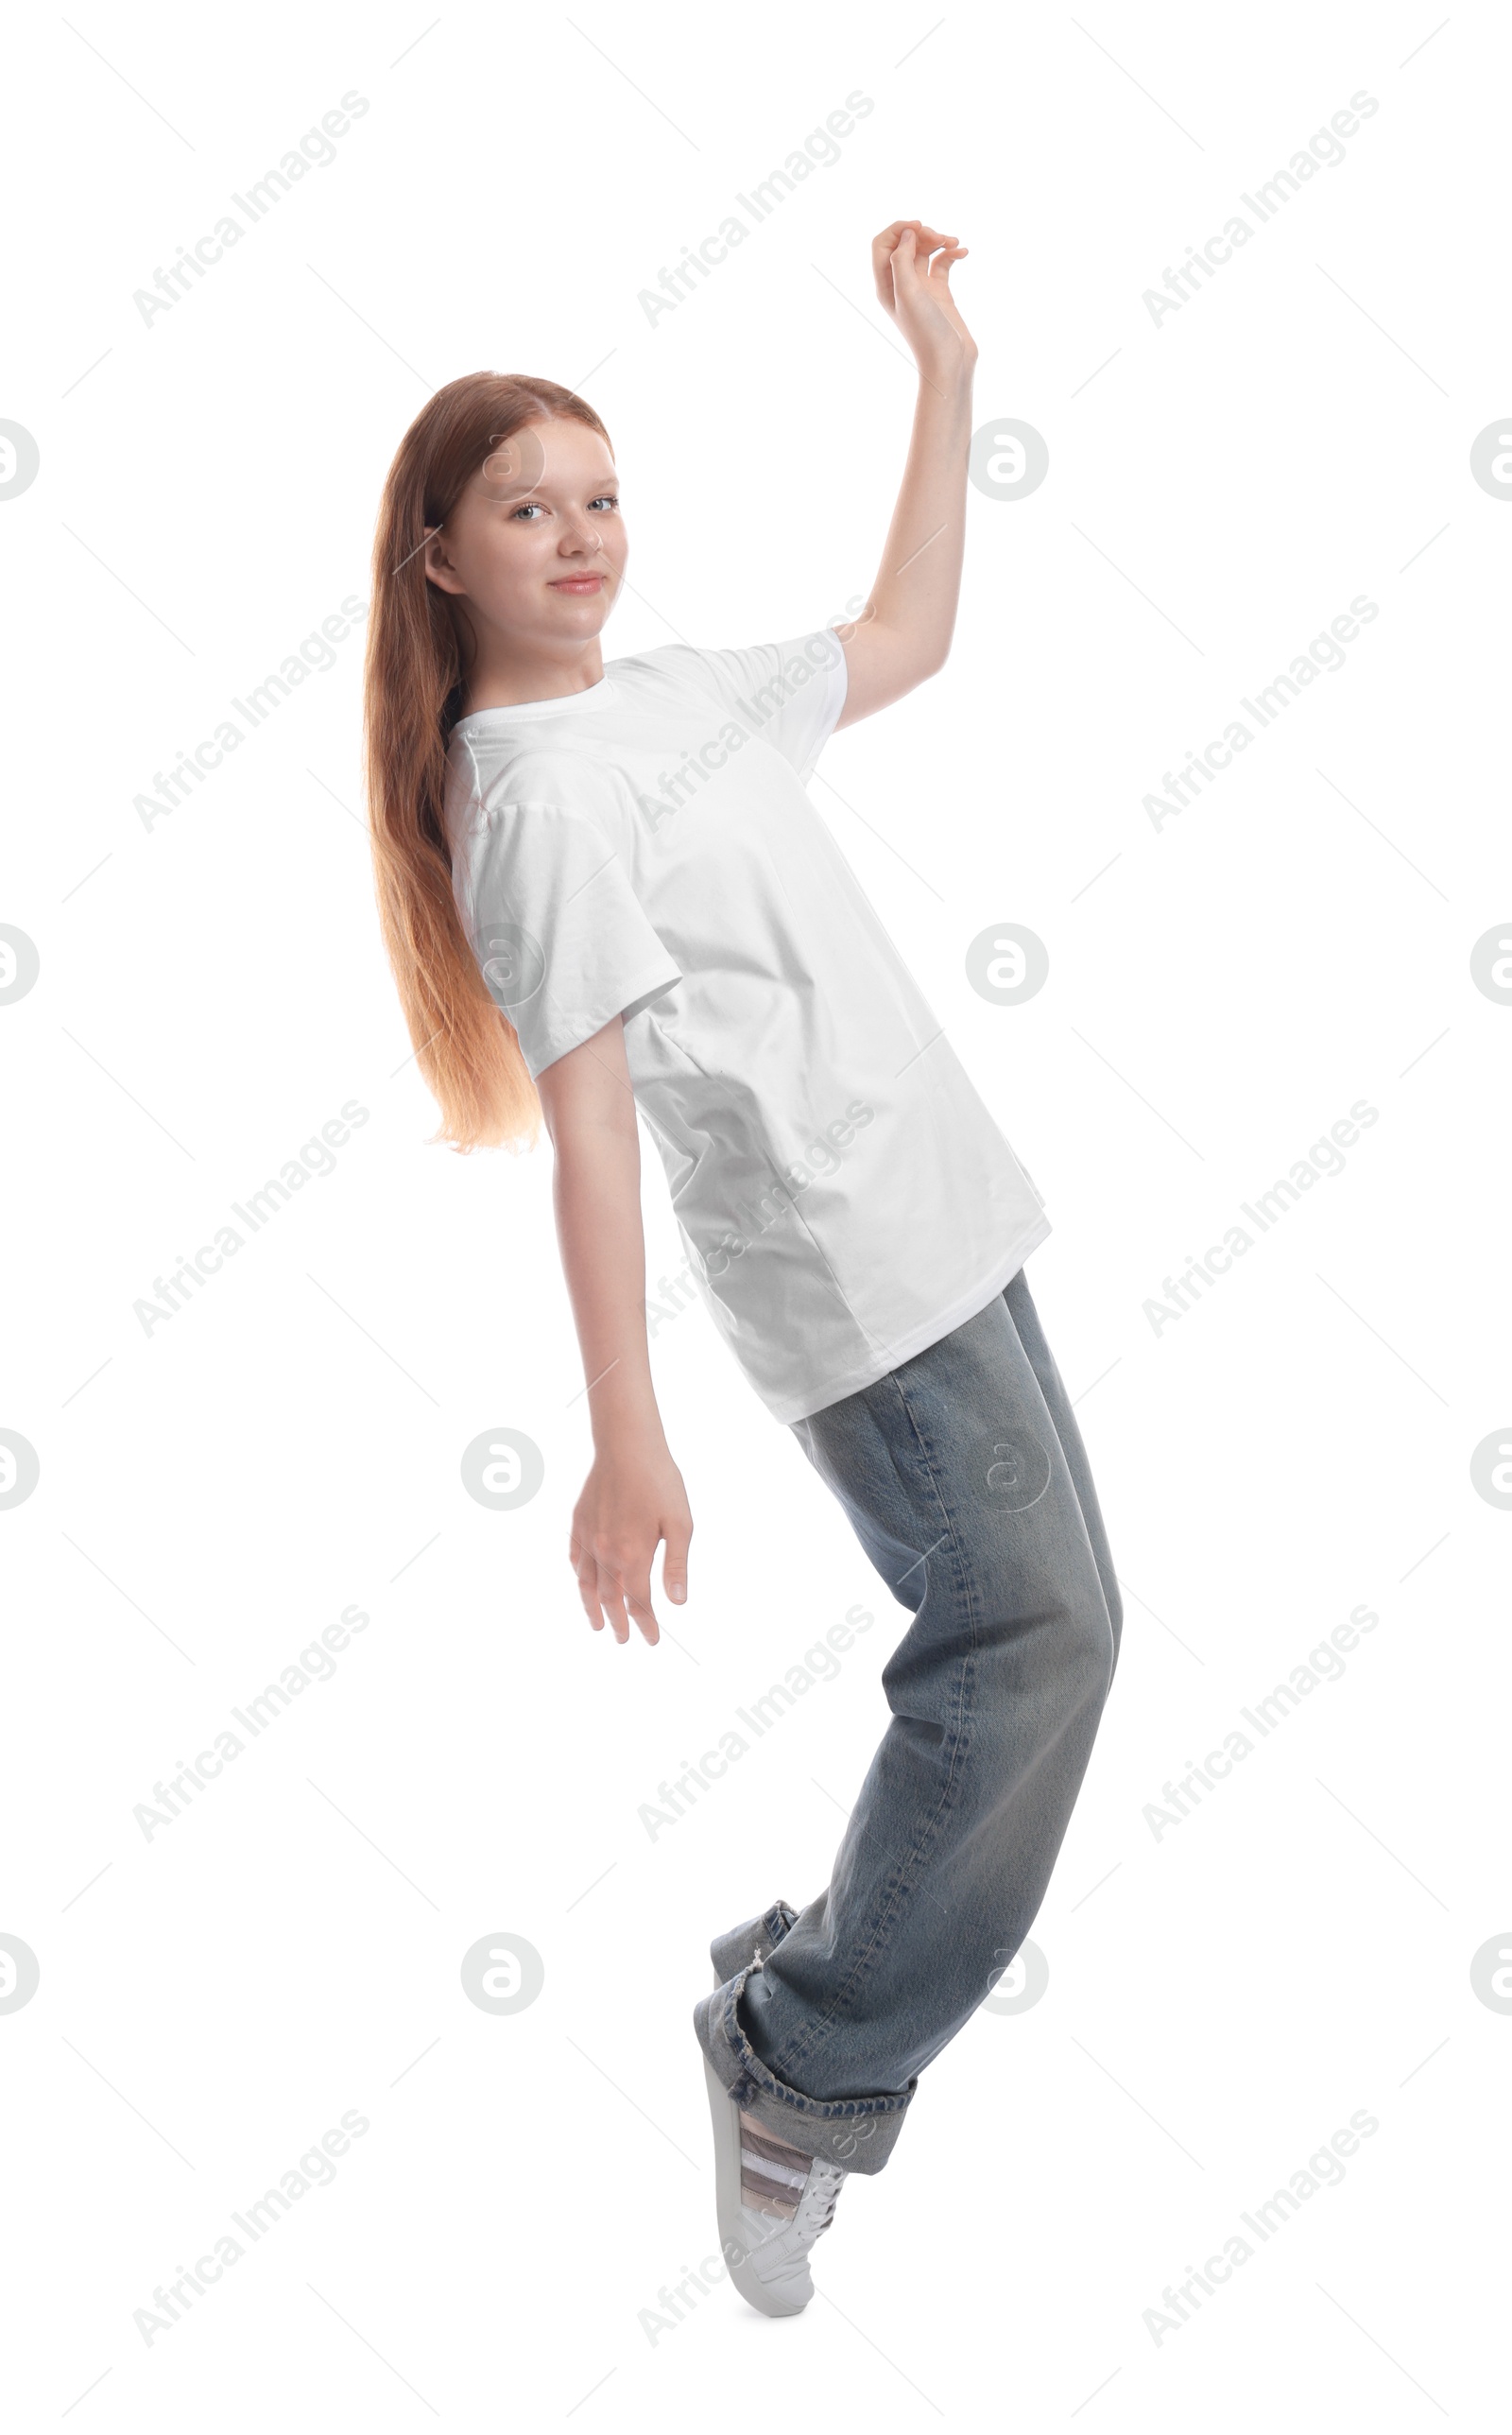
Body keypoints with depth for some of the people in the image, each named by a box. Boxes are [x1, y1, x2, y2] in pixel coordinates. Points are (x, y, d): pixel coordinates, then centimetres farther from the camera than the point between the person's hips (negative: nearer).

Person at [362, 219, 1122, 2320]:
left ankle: (822, 1982, 27)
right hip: (849, 1272, -9)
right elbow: (585, 1118, -20)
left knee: (1030, 1617, 13)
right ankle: (806, 2069, 3)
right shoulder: (539, 796, -13)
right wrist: (624, 1432, -24)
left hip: (940, 1231, 9)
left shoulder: (676, 692, 13)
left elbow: (907, 640, 25)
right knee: (1034, 1625, -13)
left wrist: (947, 370, 22)